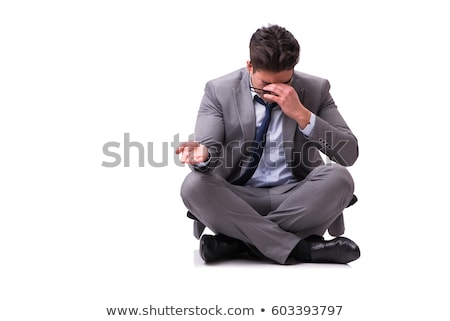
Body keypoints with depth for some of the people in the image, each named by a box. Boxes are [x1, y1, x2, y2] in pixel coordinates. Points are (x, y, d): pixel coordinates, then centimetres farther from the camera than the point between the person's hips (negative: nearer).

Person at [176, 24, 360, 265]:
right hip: (239, 199, 0)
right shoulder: (219, 91, -2)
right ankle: (298, 247, -29)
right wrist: (202, 155, -36)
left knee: (338, 177, -29)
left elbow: (349, 154, -8)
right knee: (194, 185, -29)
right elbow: (208, 148, -10)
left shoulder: (315, 89, -2)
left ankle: (240, 241, -23)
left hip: (296, 198, 1)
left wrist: (302, 114, -21)